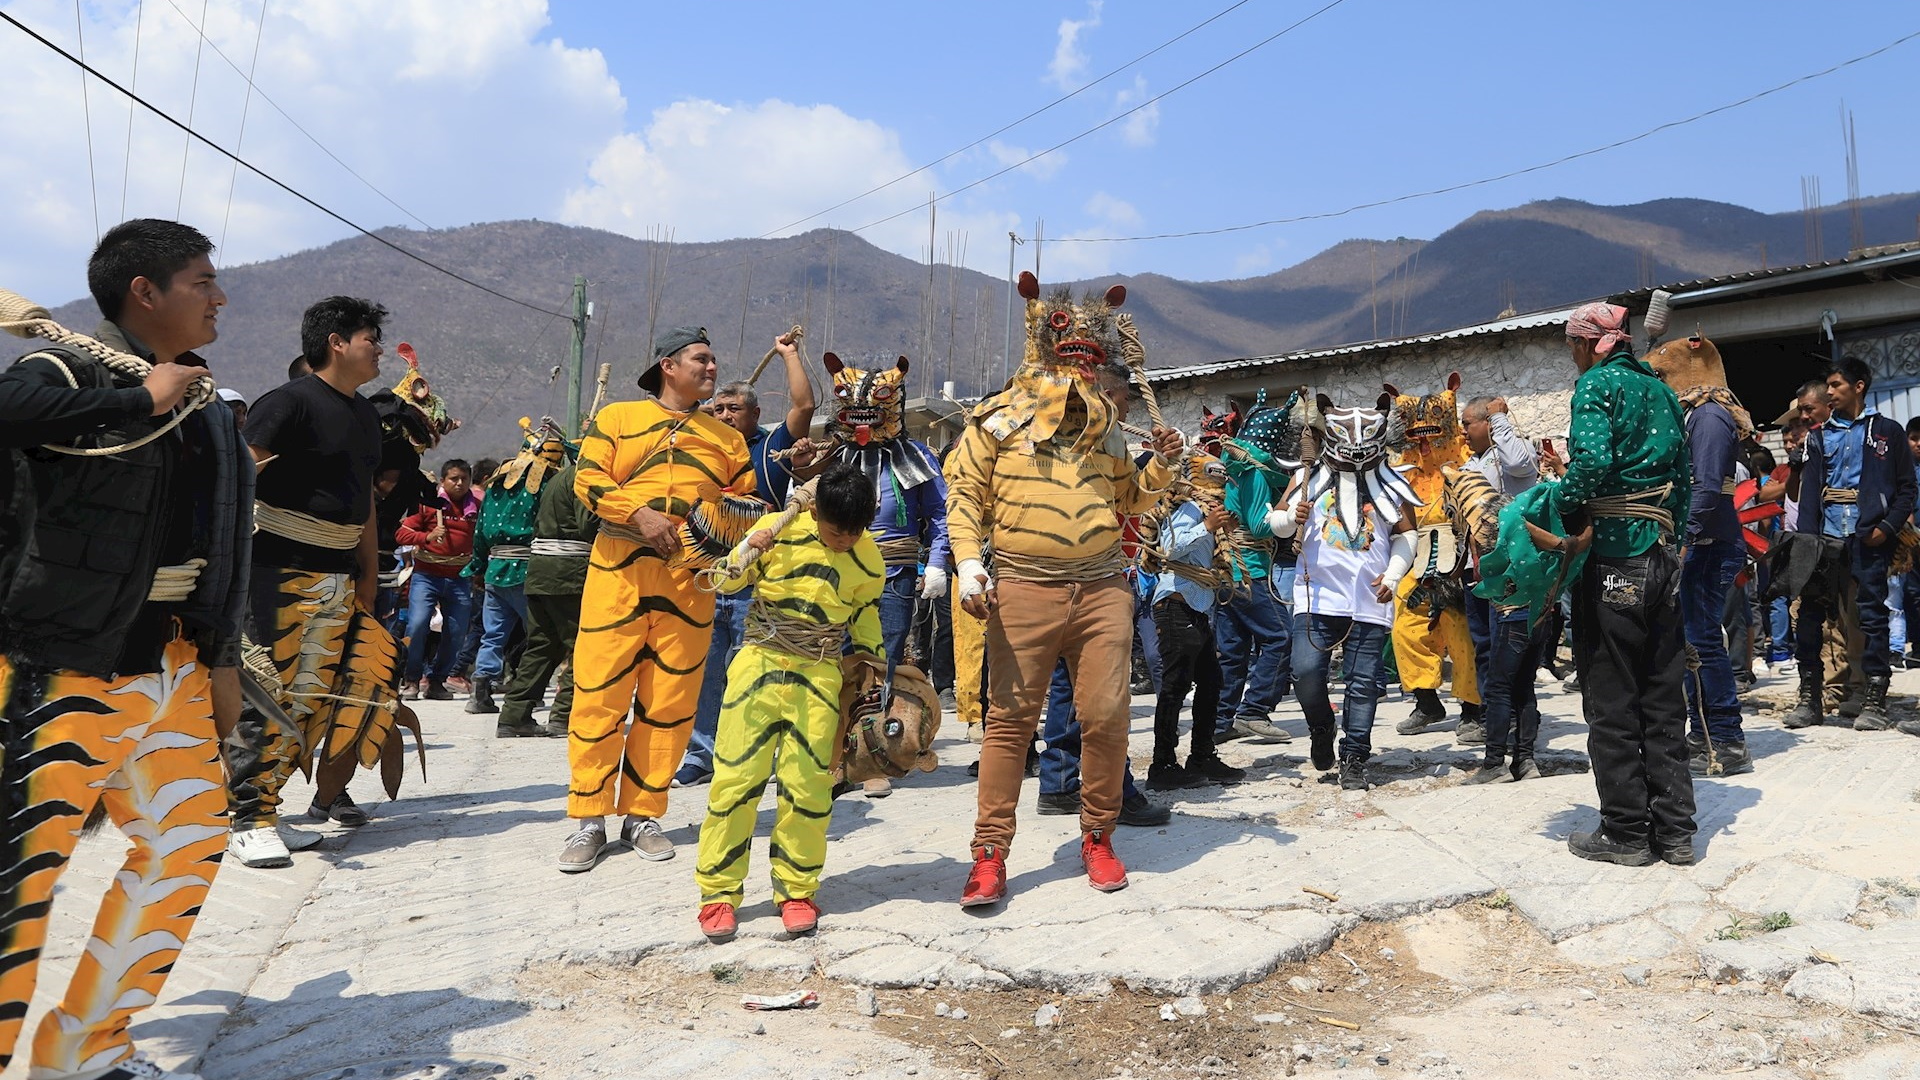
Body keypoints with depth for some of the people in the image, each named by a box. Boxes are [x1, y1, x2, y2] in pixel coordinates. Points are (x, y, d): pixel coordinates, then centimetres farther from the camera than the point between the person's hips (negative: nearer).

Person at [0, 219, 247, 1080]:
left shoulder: (206, 410, 12)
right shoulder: (73, 365, -8)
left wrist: (221, 657, 16)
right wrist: (144, 400, -23)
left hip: (166, 667, 8)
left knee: (185, 844, 9)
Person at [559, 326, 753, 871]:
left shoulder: (727, 439, 18)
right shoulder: (617, 418, 10)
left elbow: (748, 502, 14)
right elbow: (587, 478, -1)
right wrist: (639, 514, -15)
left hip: (690, 580, 2)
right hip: (618, 571, -2)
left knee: (670, 699, 2)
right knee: (599, 692, -4)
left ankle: (642, 815, 13)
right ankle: (588, 820, 5)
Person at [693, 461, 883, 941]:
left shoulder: (868, 563, 3)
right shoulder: (777, 530, -3)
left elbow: (866, 631, 15)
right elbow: (724, 583, 5)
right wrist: (748, 551, -14)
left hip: (818, 677, 1)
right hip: (758, 665, -1)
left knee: (808, 786, -1)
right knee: (734, 776, -1)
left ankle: (797, 891, 16)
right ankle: (718, 892, 11)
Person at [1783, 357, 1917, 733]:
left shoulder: (1887, 432, 8)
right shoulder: (1821, 436, 15)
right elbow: (1809, 490, 7)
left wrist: (1888, 526, -10)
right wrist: (1806, 538, -4)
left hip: (1868, 537, -3)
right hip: (1826, 537, 3)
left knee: (1872, 614, -2)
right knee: (1810, 613, -1)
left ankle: (1874, 701, 4)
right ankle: (1809, 695, 6)